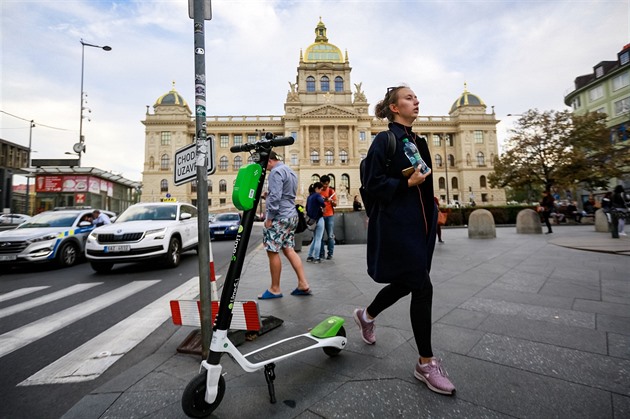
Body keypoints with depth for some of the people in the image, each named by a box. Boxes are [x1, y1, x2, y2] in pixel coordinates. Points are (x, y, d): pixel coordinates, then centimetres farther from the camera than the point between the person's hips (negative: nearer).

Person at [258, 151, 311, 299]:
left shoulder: (276, 172, -12)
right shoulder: (290, 171, 19)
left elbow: (275, 197, -20)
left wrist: (269, 218, -14)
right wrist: (268, 194, 15)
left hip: (279, 217, -10)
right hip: (292, 215, 10)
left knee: (273, 252, 0)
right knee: (289, 250, 11)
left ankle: (275, 289, 11)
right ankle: (303, 284, 11)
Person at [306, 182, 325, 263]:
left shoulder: (309, 197, 13)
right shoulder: (317, 195, -11)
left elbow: (307, 208, 19)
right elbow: (322, 202, -31)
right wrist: (323, 208, -14)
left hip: (312, 220, 8)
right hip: (319, 219, -8)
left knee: (314, 239, 17)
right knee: (318, 239, -1)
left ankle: (310, 257, 18)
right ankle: (316, 258, 2)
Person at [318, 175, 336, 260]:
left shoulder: (331, 191, 2)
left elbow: (335, 204, 2)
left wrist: (331, 200, -19)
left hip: (329, 215, -1)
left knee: (330, 236, 0)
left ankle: (330, 254, 8)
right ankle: (321, 253, 10)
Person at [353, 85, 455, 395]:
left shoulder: (418, 142, 17)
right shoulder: (384, 140, -7)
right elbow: (373, 184, -12)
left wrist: (432, 214, 20)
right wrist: (407, 183, -22)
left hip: (419, 224, 9)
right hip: (396, 224, -9)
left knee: (405, 282, 16)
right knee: (422, 288, -7)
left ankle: (366, 315, 42)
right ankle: (426, 363, 13)